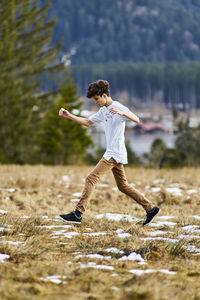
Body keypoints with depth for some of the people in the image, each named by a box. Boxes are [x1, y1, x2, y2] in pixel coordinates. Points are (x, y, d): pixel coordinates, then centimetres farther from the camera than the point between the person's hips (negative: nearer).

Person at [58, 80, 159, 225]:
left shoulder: (118, 107, -10)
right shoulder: (103, 111, 18)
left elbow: (136, 119, -23)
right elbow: (88, 122, 27)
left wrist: (122, 113, -40)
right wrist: (69, 116, 17)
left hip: (115, 154, -10)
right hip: (113, 154, 10)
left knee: (91, 179, -15)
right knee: (123, 186, 14)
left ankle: (78, 213, -19)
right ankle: (151, 208, 19)